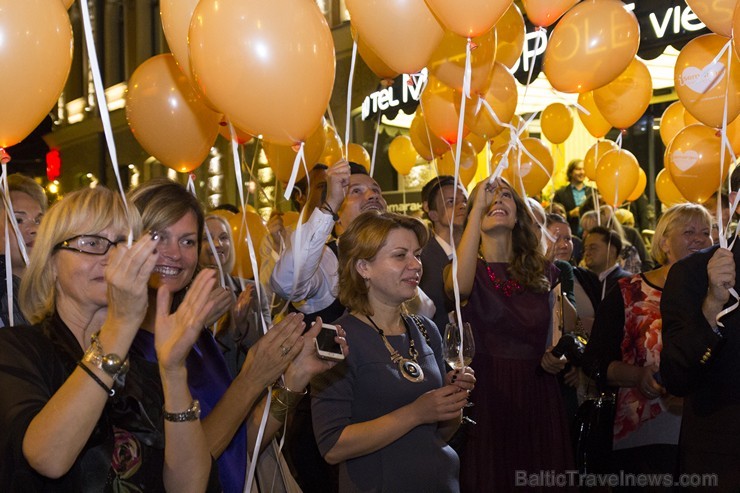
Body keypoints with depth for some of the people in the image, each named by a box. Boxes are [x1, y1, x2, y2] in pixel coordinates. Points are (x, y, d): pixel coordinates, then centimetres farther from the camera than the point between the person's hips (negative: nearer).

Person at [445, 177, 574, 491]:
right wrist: (478, 206, -22)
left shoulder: (543, 272, 10)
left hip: (538, 398, 4)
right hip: (487, 398, -4)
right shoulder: (468, 269, -1)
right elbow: (460, 287, -27)